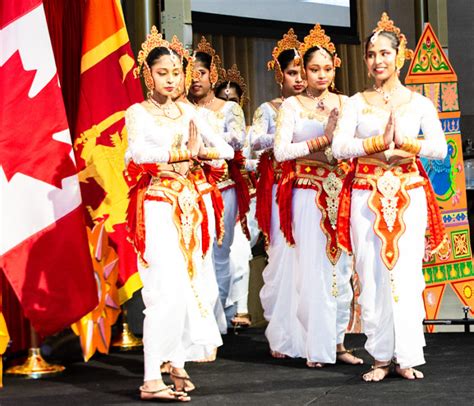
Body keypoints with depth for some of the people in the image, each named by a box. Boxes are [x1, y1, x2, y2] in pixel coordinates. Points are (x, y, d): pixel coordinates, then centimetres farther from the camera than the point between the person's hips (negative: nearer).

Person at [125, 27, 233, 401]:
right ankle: (152, 380, -14)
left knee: (189, 284, 5)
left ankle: (178, 364, 15)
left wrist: (200, 152, -11)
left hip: (187, 202, 6)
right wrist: (185, 152, -16)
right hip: (158, 205, -6)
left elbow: (226, 149, 9)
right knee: (168, 289, -15)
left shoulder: (187, 113, 13)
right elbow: (139, 153, -21)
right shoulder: (138, 113, -2)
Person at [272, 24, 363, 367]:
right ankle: (316, 346, 0)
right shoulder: (292, 106, 2)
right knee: (313, 266, -5)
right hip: (308, 193, -3)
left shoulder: (345, 104, 11)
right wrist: (323, 140, -10)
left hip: (340, 193, 3)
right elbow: (281, 150, -8)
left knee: (341, 265, 3)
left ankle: (338, 342, 9)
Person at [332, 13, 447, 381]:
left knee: (406, 273, -5)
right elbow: (339, 146, -6)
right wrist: (379, 143, -16)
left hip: (408, 195, -1)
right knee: (371, 274, -2)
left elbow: (439, 147, -4)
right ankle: (381, 357, 5)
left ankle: (406, 357, 2)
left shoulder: (418, 103, 7)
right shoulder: (357, 103, 8)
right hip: (366, 195, 1)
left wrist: (403, 144, -14)